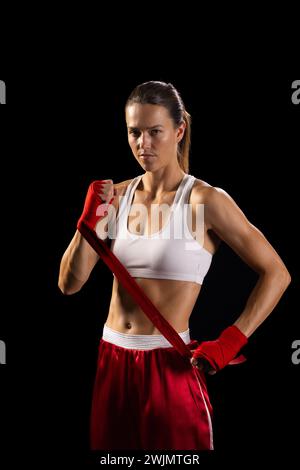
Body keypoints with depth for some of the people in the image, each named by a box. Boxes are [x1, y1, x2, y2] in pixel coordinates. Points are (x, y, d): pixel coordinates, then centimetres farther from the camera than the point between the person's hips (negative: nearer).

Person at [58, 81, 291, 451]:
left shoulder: (205, 200, -10)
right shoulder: (117, 196, 3)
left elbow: (276, 274, -8)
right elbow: (69, 284, 1)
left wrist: (230, 342, -14)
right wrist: (90, 219, -12)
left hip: (170, 366, -5)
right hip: (112, 361, 5)